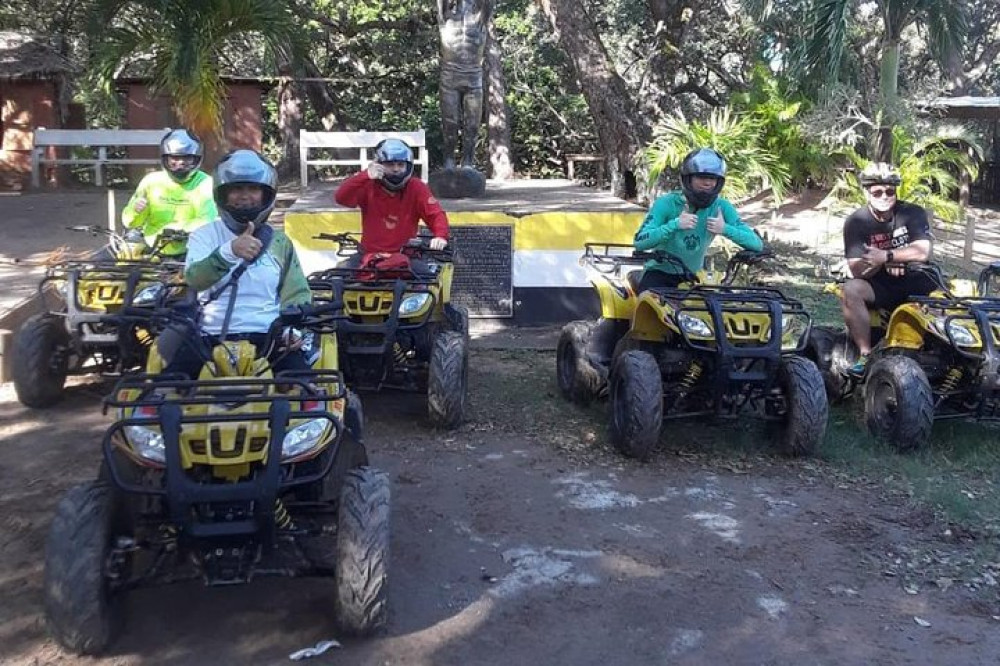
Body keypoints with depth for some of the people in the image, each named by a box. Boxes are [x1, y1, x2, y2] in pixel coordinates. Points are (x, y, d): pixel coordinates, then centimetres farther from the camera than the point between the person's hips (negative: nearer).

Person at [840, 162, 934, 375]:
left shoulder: (913, 213, -3)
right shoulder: (855, 222, -5)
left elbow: (922, 252, -17)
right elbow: (857, 270, -12)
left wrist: (886, 255, -22)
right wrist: (884, 263, -27)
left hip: (914, 282, 1)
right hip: (878, 287, 0)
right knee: (850, 290, -30)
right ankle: (865, 354, -25)